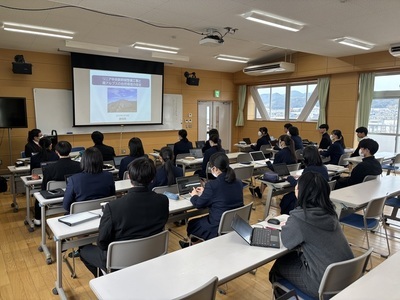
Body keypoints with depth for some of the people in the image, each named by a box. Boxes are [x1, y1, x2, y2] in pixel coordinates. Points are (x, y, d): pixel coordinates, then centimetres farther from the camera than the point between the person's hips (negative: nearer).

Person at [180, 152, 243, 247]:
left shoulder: (212, 185, -22)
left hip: (219, 229, -7)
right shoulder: (238, 183, -2)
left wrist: (194, 195, 15)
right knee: (198, 220, 29)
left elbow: (198, 204, -7)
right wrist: (204, 192, 23)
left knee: (191, 224, 23)